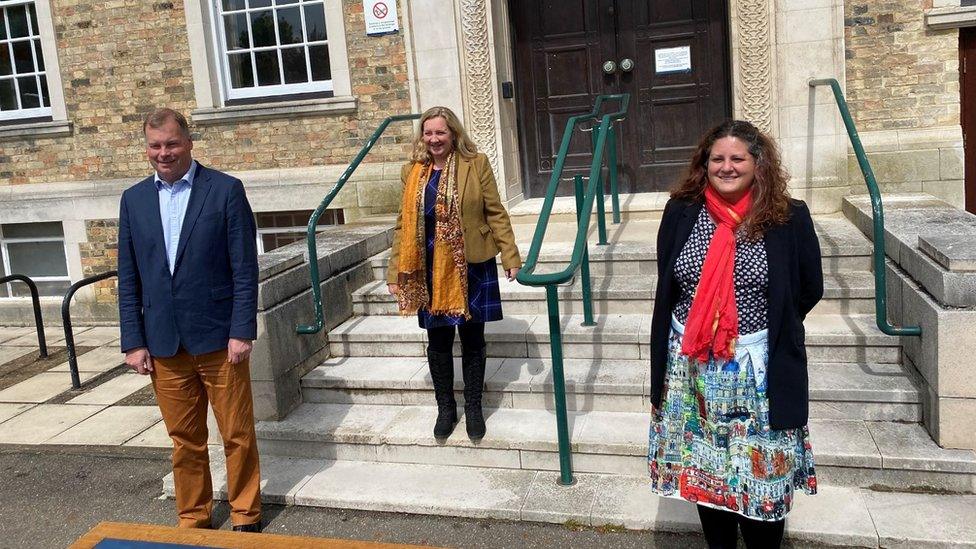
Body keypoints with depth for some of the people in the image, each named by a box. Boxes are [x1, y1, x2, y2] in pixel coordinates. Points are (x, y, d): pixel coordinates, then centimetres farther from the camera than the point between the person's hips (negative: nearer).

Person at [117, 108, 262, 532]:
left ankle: (246, 517, 24)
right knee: (185, 440, 13)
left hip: (219, 338, -3)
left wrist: (242, 331, -12)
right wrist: (133, 341, 3)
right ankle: (193, 520, 28)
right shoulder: (134, 199, 8)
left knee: (237, 434, 7)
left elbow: (245, 268, -7)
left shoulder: (225, 190, -4)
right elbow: (128, 279, 8)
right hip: (164, 343, 3)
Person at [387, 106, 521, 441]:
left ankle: (473, 408, 24)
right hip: (431, 269, 2)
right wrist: (395, 272, 4)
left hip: (471, 265, -2)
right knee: (438, 340, 9)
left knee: (472, 339, 8)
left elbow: (496, 213, -2)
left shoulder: (476, 164, -3)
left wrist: (511, 257, -8)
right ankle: (445, 407, 26)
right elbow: (404, 224, 6)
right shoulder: (412, 172, 4)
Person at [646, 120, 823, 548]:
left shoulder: (789, 218, -5)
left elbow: (810, 289, 6)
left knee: (762, 473, 6)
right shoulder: (681, 213, 0)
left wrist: (768, 324, 5)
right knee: (702, 468, 14)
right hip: (691, 366, 3)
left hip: (759, 368, -2)